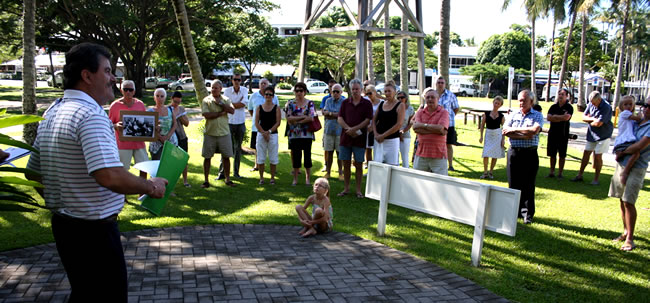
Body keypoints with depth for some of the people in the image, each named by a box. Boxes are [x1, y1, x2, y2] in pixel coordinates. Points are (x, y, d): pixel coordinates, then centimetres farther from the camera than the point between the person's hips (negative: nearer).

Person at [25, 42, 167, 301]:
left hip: (62, 224, 9)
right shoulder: (91, 115, -22)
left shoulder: (52, 113, 10)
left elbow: (33, 173, 17)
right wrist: (151, 187, -18)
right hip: (93, 230, -9)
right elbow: (111, 177, -34)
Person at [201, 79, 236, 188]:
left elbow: (232, 111, -9)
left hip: (224, 133, 2)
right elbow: (206, 115, -14)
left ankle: (227, 179, 19)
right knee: (207, 157, 4)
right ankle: (206, 180, 14)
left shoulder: (226, 100, 6)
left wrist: (220, 103, -13)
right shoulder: (206, 100, 0)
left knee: (226, 157, 6)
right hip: (210, 133, -1)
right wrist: (221, 113, -12)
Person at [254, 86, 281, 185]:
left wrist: (269, 131, -15)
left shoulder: (276, 108, 0)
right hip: (261, 134, 2)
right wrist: (263, 133, -12)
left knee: (273, 158, 3)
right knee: (260, 157, 5)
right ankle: (261, 178, 15)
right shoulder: (259, 108, 5)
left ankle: (272, 177, 15)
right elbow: (256, 122, 0)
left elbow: (278, 122, -6)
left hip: (273, 134, -1)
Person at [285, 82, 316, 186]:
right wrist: (303, 116, -12)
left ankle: (308, 178, 14)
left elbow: (311, 118, -10)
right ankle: (295, 179, 15)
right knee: (296, 156, 4)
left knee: (307, 155, 2)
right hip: (294, 134, 1)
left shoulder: (310, 103, 3)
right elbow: (289, 118, -6)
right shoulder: (290, 103, 5)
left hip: (307, 134, -1)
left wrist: (296, 121, -11)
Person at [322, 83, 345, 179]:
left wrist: (330, 113, -9)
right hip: (328, 130, 3)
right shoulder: (328, 100, 11)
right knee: (329, 152, 9)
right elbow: (324, 112, 0)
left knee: (339, 153, 2)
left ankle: (340, 173, 12)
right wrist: (336, 114, -12)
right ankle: (328, 172, 18)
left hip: (339, 131, -3)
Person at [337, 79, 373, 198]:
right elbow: (340, 118, 2)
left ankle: (358, 190, 10)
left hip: (359, 139, -2)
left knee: (358, 164, 2)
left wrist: (354, 129, -16)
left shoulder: (367, 103, 1)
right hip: (345, 137, 3)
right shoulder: (345, 103, 9)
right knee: (346, 164, 6)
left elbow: (368, 120, -6)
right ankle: (346, 188, 17)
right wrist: (348, 128, -14)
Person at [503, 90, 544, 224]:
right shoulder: (513, 115, 10)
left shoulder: (537, 115, 3)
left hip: (530, 154, -2)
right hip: (514, 152, 3)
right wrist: (526, 134, -12)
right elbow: (505, 131, -5)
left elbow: (535, 130, -17)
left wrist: (515, 130, -10)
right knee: (513, 183, 7)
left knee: (528, 185, 0)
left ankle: (527, 213, 8)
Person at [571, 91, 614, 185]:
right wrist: (593, 119, -14)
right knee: (586, 153, 9)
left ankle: (596, 179, 6)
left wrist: (590, 121, -6)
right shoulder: (591, 104, 2)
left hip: (603, 135, -7)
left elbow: (598, 123, -25)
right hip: (591, 134, 7)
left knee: (597, 156, -5)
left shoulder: (606, 107, -20)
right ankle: (579, 175, 17)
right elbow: (583, 117, 5)